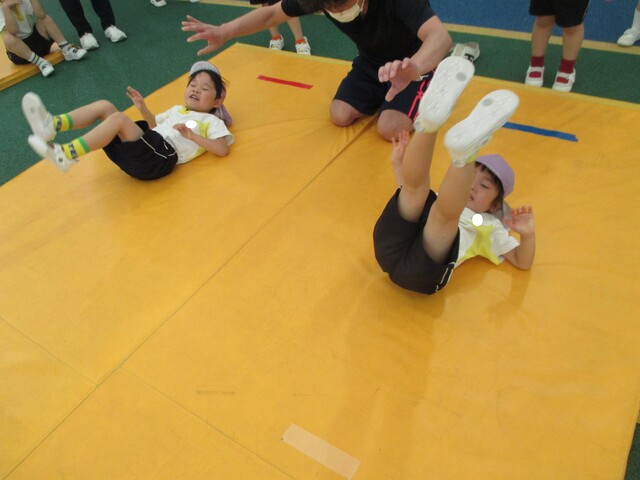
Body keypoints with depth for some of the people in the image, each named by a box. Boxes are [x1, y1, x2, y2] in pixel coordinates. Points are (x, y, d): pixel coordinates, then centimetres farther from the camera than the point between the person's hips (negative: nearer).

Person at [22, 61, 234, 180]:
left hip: (160, 157, -8)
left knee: (119, 118, -28)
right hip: (148, 147, 8)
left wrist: (193, 136, -12)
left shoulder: (212, 121, 11)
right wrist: (143, 109, 19)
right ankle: (52, 124, -18)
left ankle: (66, 155, -33)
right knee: (104, 105, 0)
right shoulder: (177, 110, 34)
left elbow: (223, 149, -5)